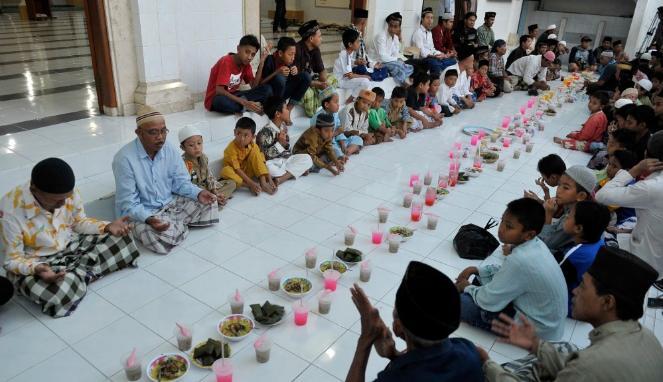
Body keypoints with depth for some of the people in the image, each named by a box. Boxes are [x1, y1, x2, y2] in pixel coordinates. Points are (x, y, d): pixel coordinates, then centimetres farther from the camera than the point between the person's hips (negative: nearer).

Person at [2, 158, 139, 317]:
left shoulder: (69, 193, -16)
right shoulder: (10, 211, -28)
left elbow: (79, 221, 4)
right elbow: (13, 259, -19)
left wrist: (107, 226, -14)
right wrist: (37, 269, -41)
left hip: (71, 247, 5)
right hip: (34, 263, -5)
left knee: (122, 240, -8)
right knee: (58, 296, -36)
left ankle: (76, 273, -11)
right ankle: (82, 272, -5)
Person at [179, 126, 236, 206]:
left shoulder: (204, 158, 0)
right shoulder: (183, 163, -24)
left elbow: (209, 177, 6)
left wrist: (215, 192, -10)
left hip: (207, 188, 8)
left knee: (232, 184, 6)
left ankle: (218, 198, -14)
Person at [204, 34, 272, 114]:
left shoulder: (246, 64, 1)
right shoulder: (226, 62, -22)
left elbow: (254, 86, -7)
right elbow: (219, 91, -32)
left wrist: (261, 62, -12)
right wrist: (244, 102, -41)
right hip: (215, 99, -6)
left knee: (267, 89, -9)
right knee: (221, 101, -45)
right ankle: (246, 107, -21)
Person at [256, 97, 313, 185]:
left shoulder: (283, 126, 5)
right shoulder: (266, 132, -18)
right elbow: (263, 155, -22)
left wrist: (285, 143, -12)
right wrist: (279, 143, -24)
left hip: (284, 159, 7)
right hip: (272, 163, -7)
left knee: (307, 158, -10)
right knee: (266, 167, -41)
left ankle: (281, 178, -24)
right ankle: (296, 171, -19)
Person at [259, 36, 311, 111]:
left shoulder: (289, 61, -3)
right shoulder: (269, 61, -19)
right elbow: (259, 83, -21)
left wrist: (296, 72, -15)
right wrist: (276, 73, -31)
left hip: (282, 92, 6)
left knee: (305, 77, -10)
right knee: (279, 78, -35)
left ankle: (288, 109, -10)